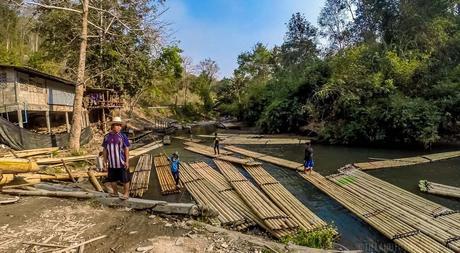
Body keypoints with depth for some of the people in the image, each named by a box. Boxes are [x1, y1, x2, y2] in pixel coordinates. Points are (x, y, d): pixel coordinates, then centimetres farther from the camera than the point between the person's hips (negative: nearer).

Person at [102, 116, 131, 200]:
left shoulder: (123, 136, -9)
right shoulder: (107, 137, 2)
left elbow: (126, 149, -9)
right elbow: (105, 150, 8)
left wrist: (127, 161, -11)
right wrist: (105, 161, 7)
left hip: (122, 163, -4)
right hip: (111, 163, 4)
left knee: (125, 179, 6)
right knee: (111, 179, 16)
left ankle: (126, 193, 23)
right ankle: (115, 192, 37)